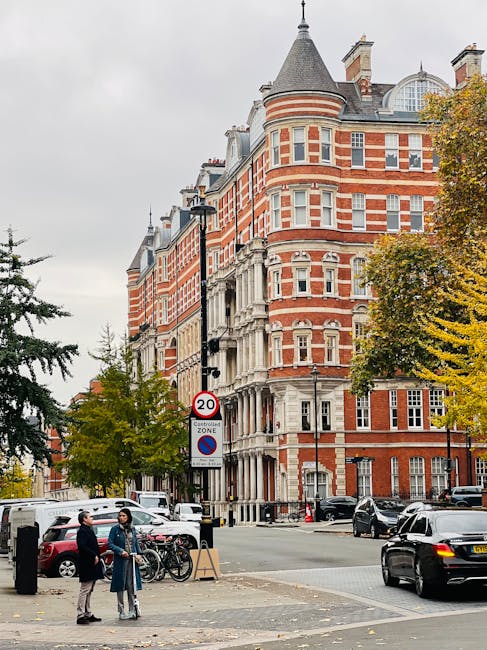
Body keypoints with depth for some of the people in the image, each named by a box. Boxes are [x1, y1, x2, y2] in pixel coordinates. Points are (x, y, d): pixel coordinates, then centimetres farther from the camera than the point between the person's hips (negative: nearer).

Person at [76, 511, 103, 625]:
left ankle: (88, 614, 19)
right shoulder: (82, 531, -14)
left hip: (91, 566, 10)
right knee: (85, 591, -8)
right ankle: (80, 616, -6)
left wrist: (96, 557, 11)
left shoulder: (88, 530, 18)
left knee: (89, 591, 13)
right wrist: (94, 556, -22)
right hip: (86, 566, -10)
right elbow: (82, 546, -26)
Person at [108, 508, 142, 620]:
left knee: (131, 585, 4)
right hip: (120, 560, -4)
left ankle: (132, 610, 10)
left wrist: (138, 554, 2)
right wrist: (121, 551, -18)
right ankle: (121, 612, 4)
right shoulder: (115, 529, -2)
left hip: (132, 560, 4)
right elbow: (110, 544, -6)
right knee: (120, 586, -1)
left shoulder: (132, 529, 12)